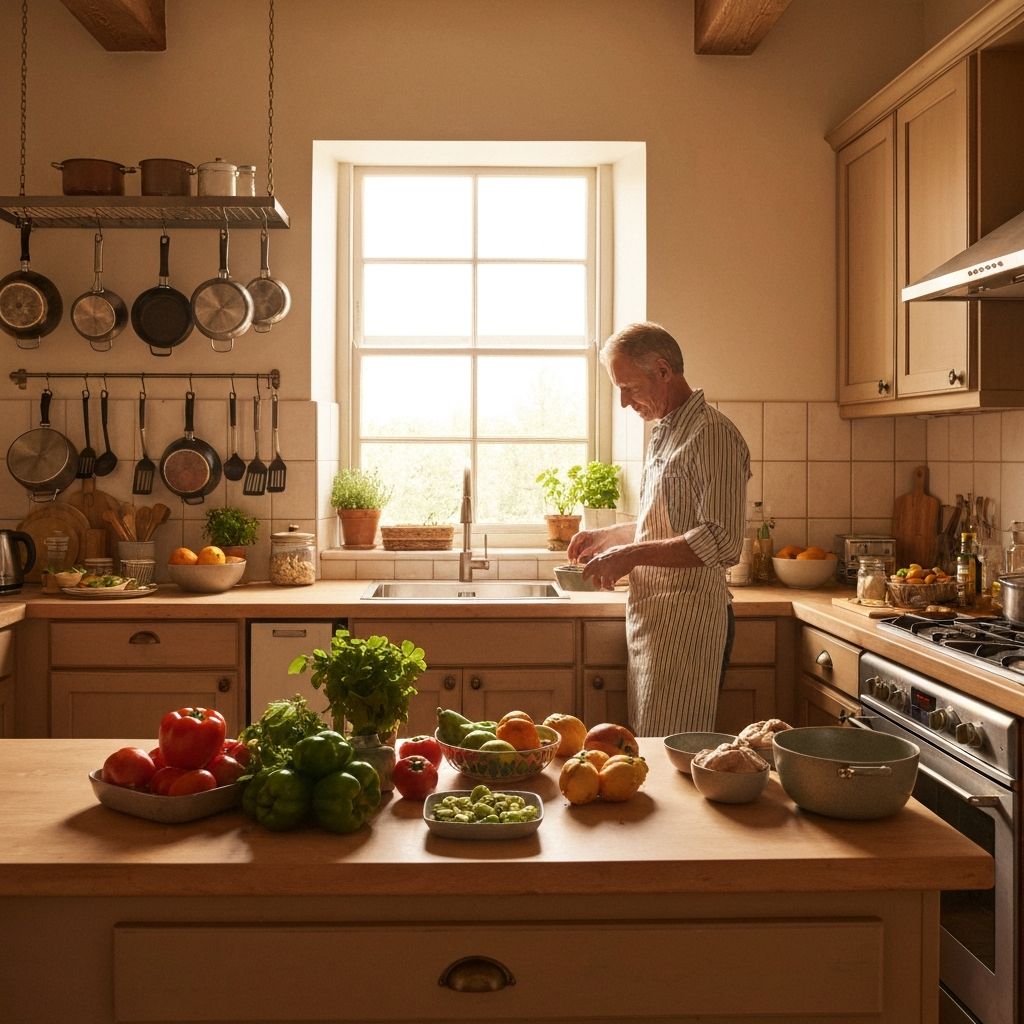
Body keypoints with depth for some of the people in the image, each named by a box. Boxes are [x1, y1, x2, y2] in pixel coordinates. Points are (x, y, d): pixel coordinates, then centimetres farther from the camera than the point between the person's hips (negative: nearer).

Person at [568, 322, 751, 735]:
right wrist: (607, 536, 19)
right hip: (651, 618, 10)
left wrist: (633, 554, -20)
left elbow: (722, 542, -22)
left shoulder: (712, 435, -14)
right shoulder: (664, 433, 17)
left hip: (687, 621, -10)